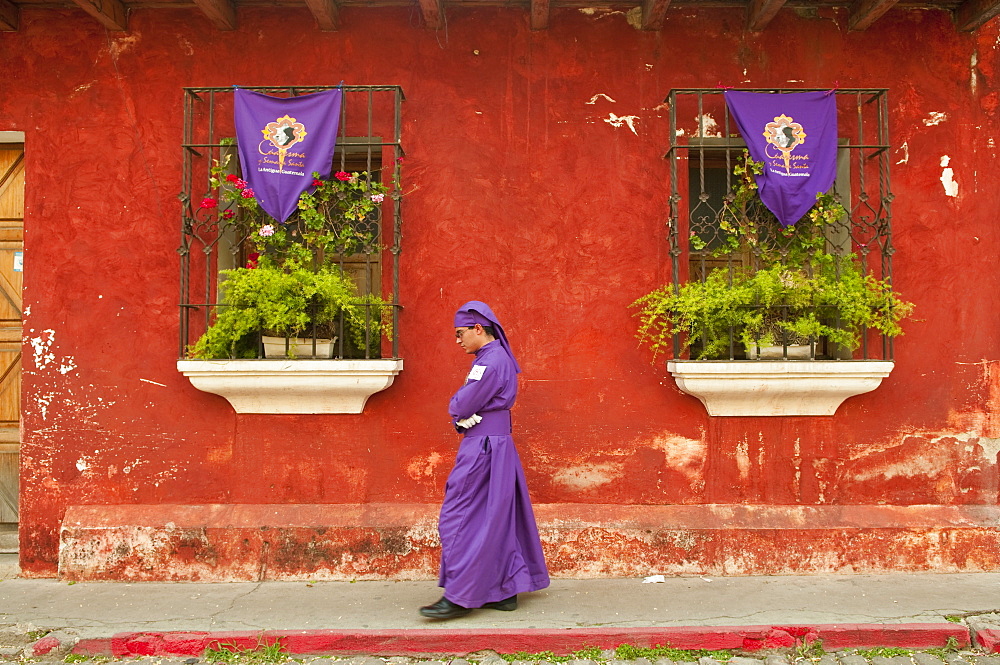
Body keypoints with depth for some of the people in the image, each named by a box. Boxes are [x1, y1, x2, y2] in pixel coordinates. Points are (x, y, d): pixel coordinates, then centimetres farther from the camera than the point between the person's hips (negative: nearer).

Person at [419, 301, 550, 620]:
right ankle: (506, 590, 20)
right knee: (498, 519, 13)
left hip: (482, 449, -10)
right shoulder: (495, 358, 15)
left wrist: (456, 405, 2)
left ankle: (459, 596, 0)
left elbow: (462, 406, -18)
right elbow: (463, 407, 18)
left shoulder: (491, 361, -18)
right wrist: (462, 412, -1)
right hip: (495, 446, 10)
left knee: (460, 519, -5)